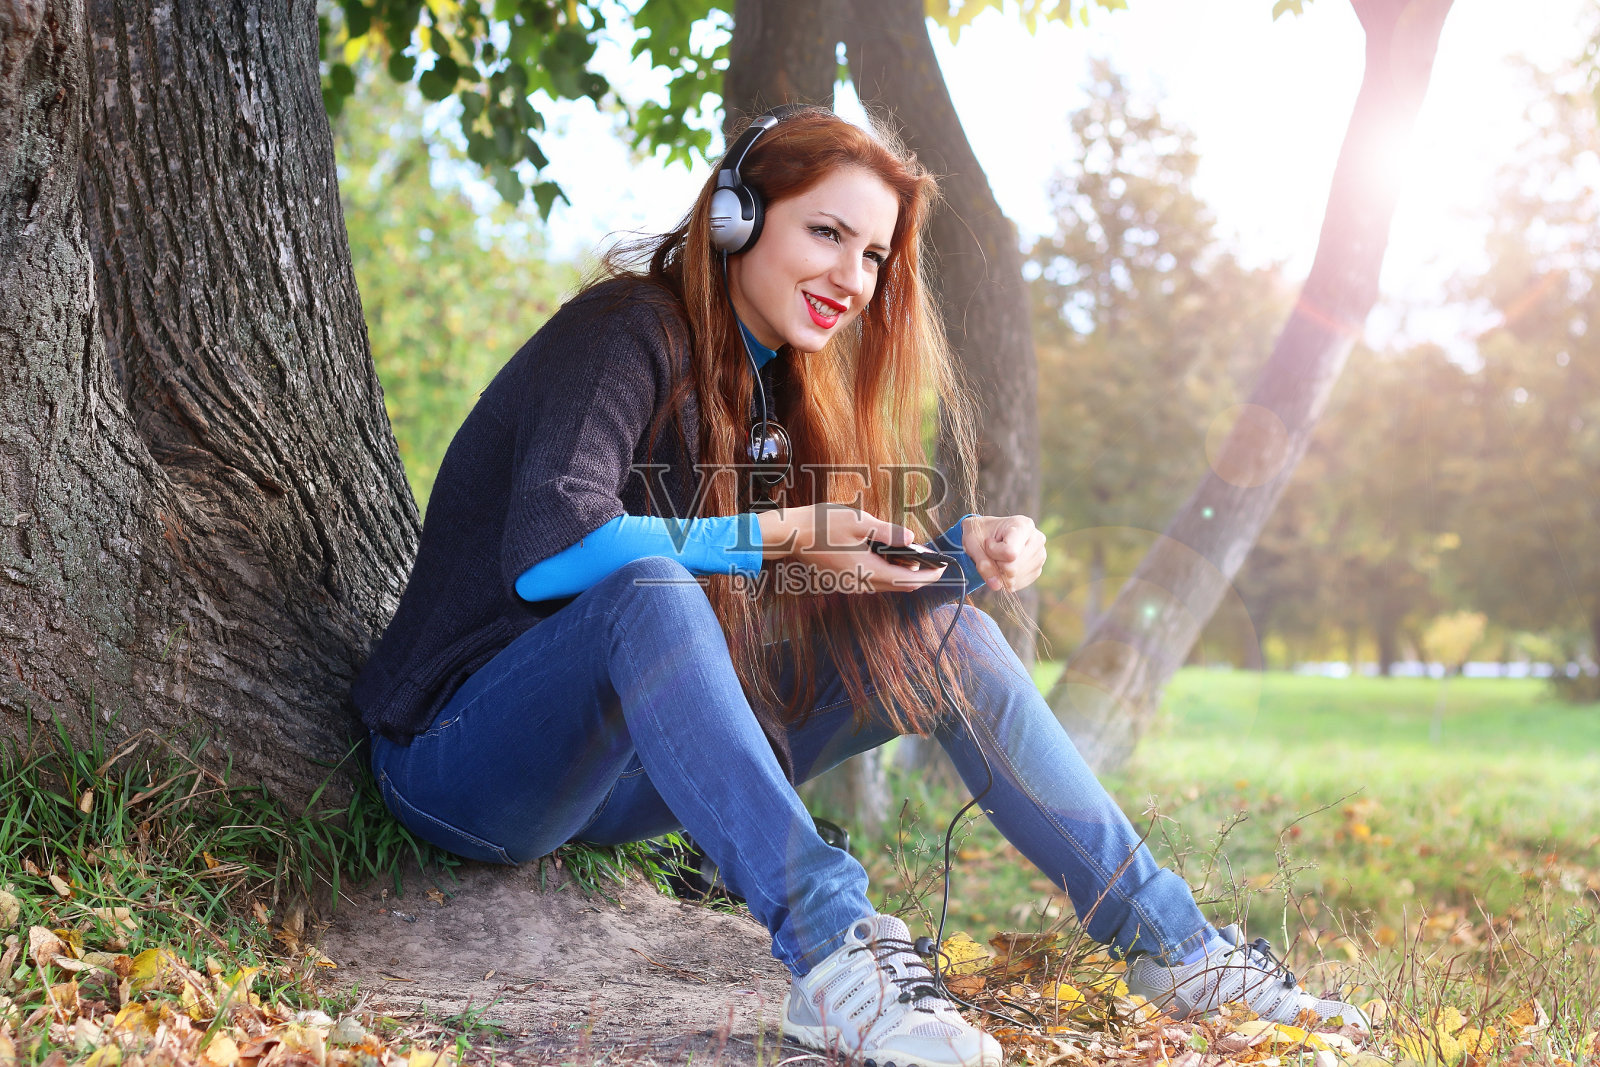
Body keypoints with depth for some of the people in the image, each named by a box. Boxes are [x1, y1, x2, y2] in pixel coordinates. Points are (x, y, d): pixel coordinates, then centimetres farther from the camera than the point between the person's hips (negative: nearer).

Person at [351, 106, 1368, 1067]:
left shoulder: (783, 382, 9)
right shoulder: (630, 332, -15)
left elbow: (848, 554, 9)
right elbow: (551, 548, -30)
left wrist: (968, 547, -10)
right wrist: (777, 537, -25)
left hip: (628, 768, 7)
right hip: (464, 757, -7)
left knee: (942, 630, -3)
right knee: (650, 592, -39)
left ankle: (1165, 936, -3)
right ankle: (834, 947, -45)